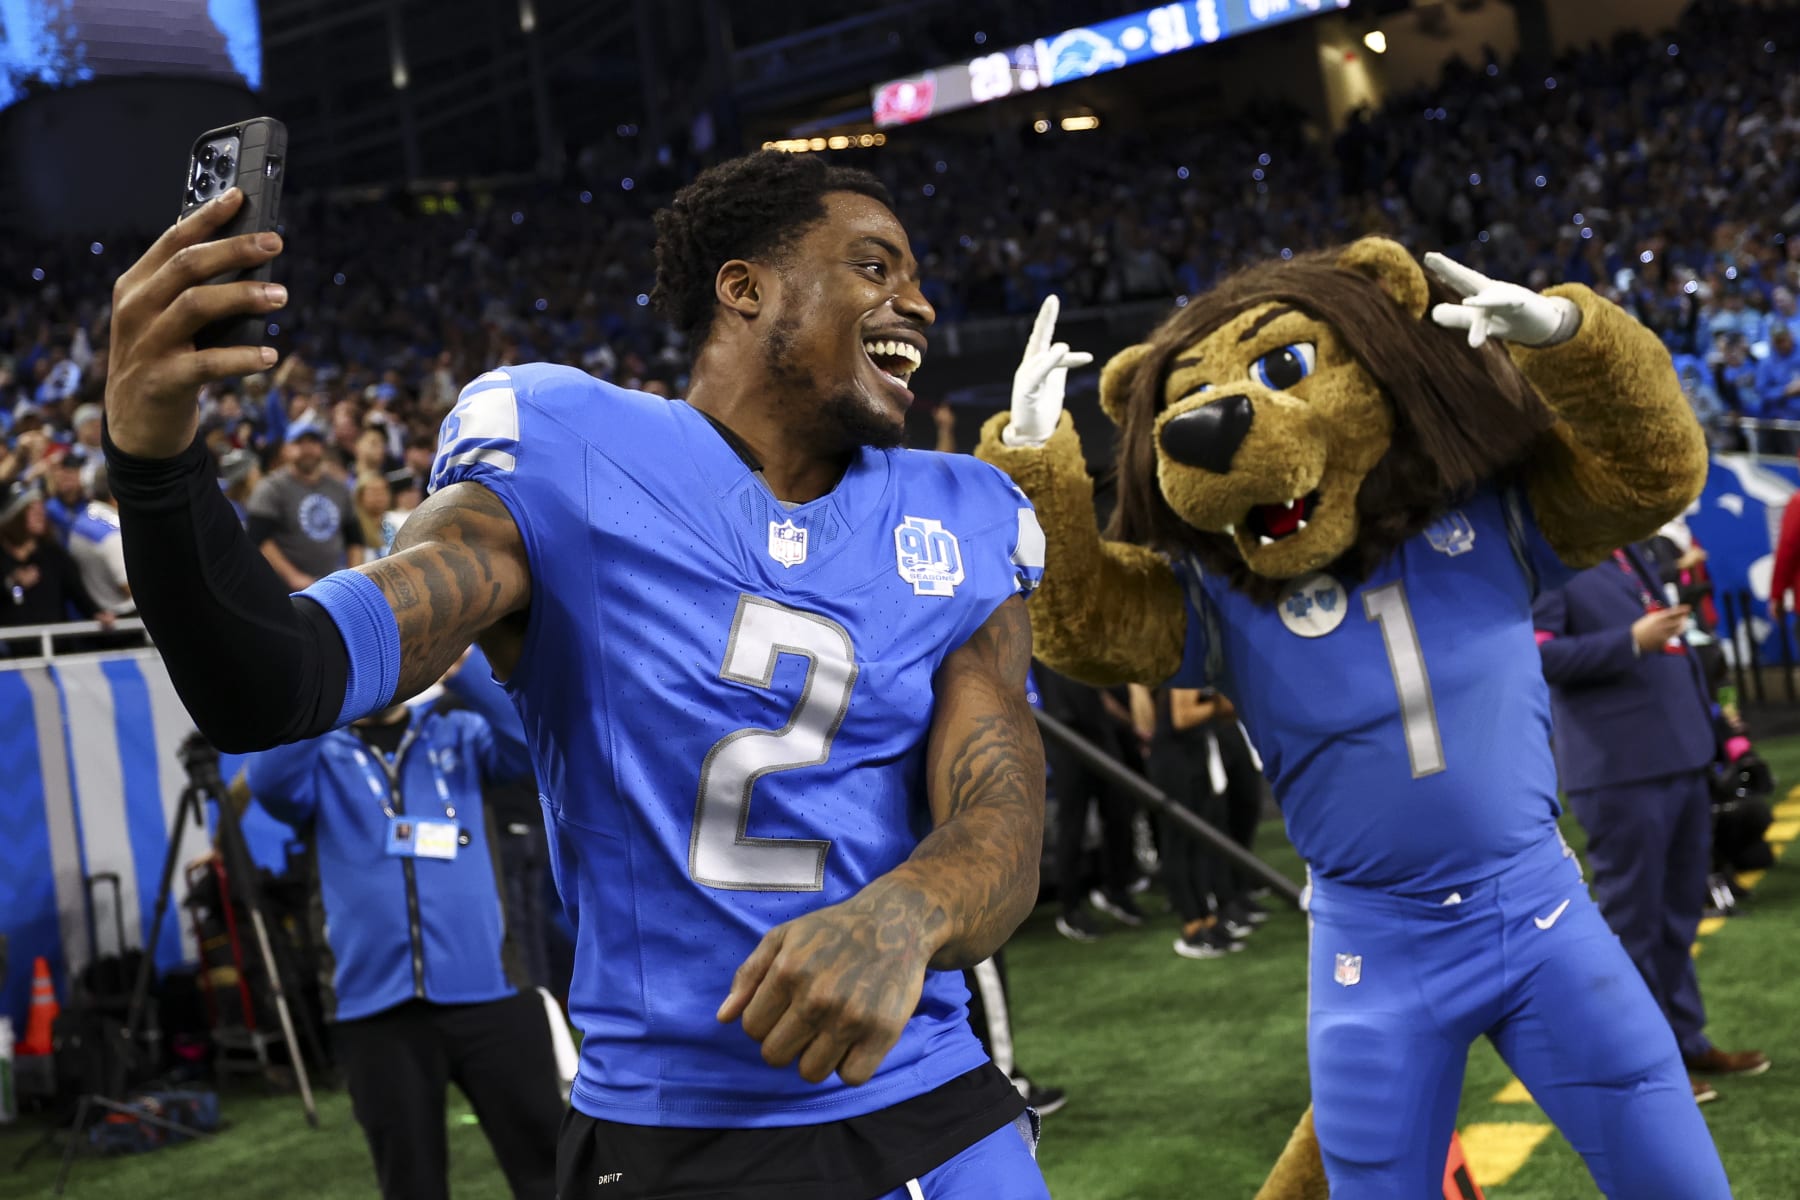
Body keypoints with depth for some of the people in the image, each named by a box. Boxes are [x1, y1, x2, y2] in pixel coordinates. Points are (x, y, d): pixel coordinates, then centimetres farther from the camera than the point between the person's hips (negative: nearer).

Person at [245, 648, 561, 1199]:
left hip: (487, 991, 0)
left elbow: (530, 736, -9)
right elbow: (267, 780, -13)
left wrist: (458, 663, -24)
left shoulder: (461, 735, 11)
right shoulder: (318, 758, 10)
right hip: (376, 1005, 0)